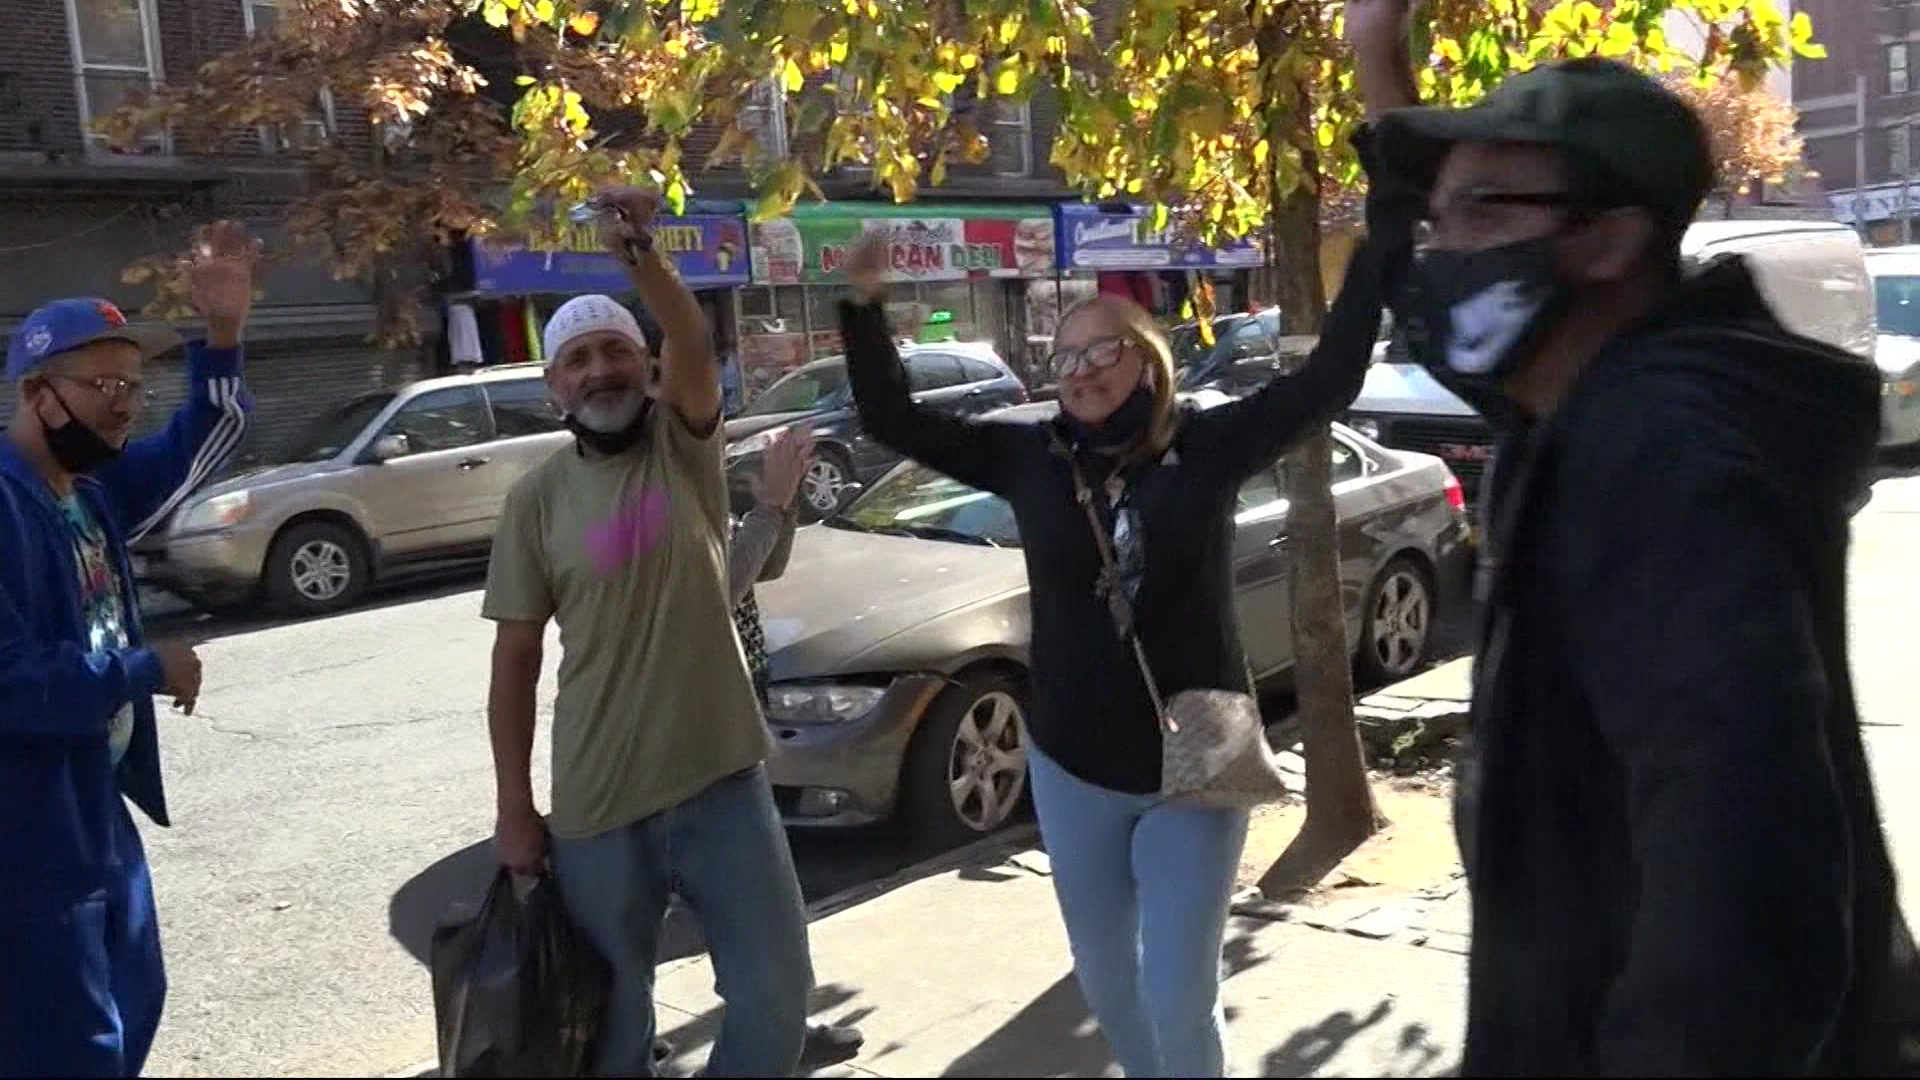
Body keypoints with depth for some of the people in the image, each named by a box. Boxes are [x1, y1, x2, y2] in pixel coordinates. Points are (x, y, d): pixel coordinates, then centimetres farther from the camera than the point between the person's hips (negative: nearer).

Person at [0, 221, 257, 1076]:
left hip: (95, 812, 10)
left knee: (129, 1006, 23)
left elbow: (193, 452, 15)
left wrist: (222, 338, -1)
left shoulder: (92, 487, 4)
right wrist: (148, 671, -17)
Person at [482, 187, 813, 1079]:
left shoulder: (684, 444, -2)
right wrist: (514, 809, -1)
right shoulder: (537, 497, -2)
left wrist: (640, 254, -41)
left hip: (723, 781, 0)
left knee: (778, 993, 7)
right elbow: (516, 659, 1)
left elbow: (694, 346, -23)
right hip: (597, 807, 0)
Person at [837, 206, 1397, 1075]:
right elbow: (895, 422, -2)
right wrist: (865, 308, -11)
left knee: (1180, 1000, 2)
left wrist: (1379, 244, -16)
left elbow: (1330, 381, -12)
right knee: (1107, 986, 19)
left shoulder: (1206, 447, -8)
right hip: (1072, 768, 3)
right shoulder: (1031, 459, -3)